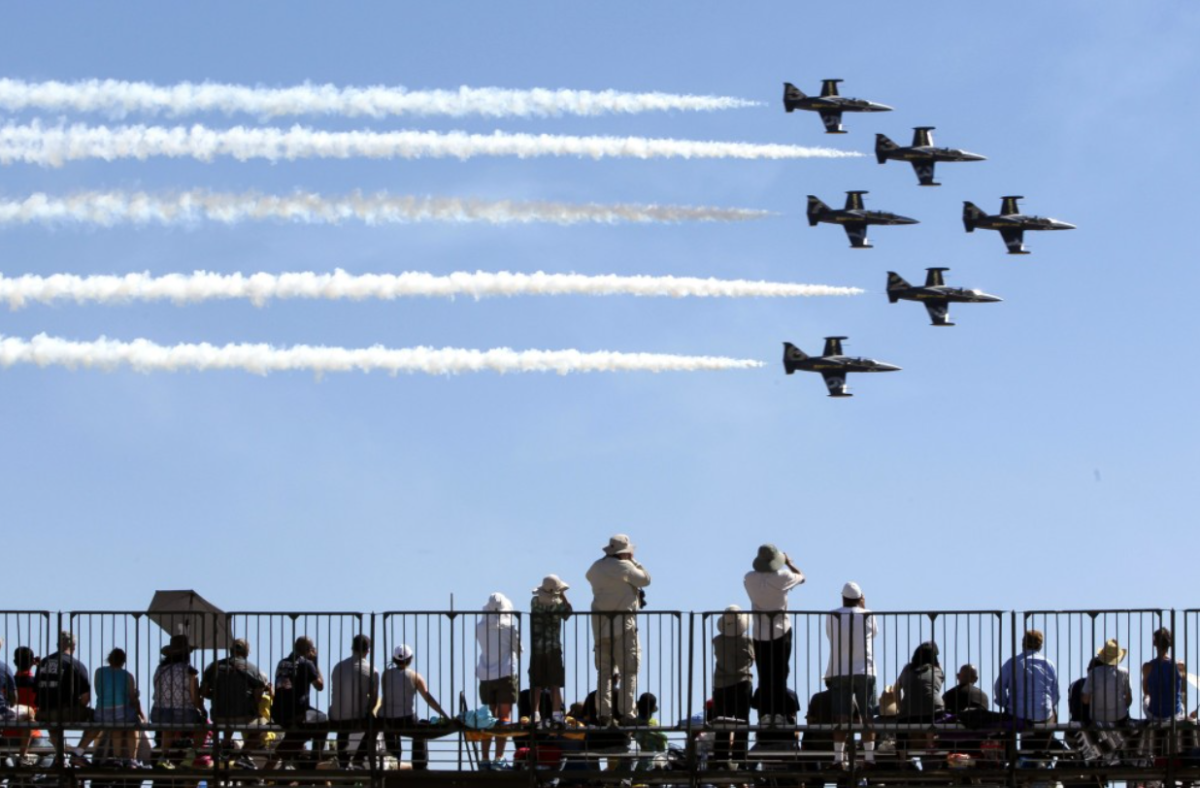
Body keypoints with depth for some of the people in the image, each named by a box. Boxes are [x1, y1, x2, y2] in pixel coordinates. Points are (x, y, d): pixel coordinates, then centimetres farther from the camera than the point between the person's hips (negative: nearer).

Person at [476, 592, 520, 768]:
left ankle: (485, 758, 7)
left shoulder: (480, 627, 1)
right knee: (504, 717, -2)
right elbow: (517, 647, 1)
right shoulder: (508, 627, -9)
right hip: (505, 674, -4)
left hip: (485, 676, 4)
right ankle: (498, 758, -9)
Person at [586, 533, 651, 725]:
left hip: (600, 626, 6)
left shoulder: (596, 568, 8)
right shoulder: (625, 567, -10)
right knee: (629, 671, -2)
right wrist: (634, 562, 8)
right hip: (623, 625, -6)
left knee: (604, 672, 10)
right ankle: (626, 713, -7)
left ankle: (603, 713, 6)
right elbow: (645, 580, -2)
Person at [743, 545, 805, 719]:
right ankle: (779, 715, -1)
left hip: (760, 634, 2)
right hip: (781, 632, -2)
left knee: (764, 680, 7)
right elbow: (801, 577, 8)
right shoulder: (782, 577, -11)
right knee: (780, 678, 3)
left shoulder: (750, 579, -4)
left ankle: (764, 716, 3)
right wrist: (789, 562, 24)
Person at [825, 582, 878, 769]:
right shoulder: (868, 616, -2)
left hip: (839, 672, 1)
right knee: (867, 716, 3)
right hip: (864, 671, -1)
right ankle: (869, 755, -1)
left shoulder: (833, 617, -1)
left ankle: (839, 757, -6)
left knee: (841, 716, 0)